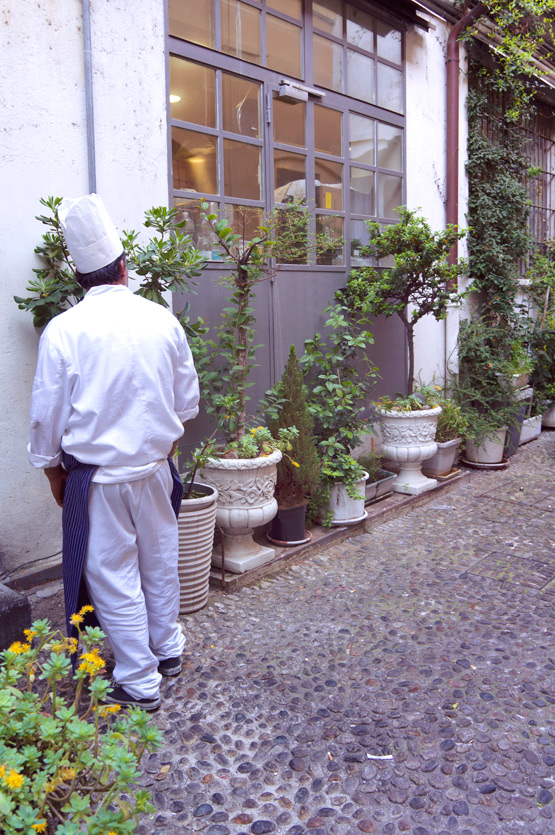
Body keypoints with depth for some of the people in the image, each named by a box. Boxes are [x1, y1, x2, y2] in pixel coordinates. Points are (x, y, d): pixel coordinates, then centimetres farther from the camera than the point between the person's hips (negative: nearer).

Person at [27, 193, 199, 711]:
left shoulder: (64, 330, -13)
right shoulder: (163, 321, -4)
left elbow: (48, 415, -6)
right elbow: (187, 401, 6)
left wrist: (53, 470, 9)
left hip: (97, 477, -3)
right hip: (155, 468, 4)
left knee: (114, 578, 9)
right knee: (159, 563, 20)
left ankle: (139, 683, 21)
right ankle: (167, 651, 39)